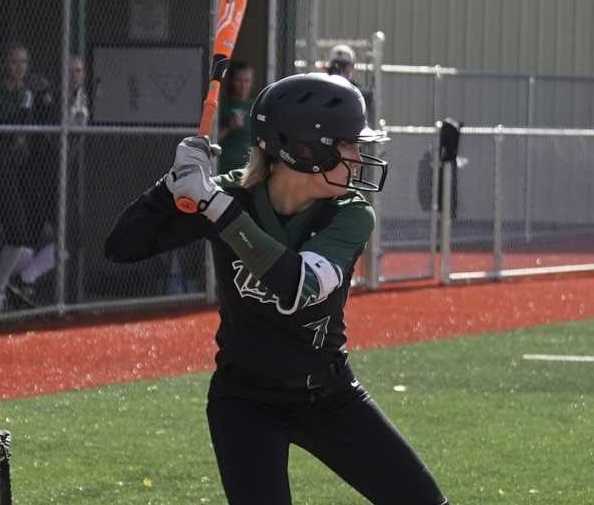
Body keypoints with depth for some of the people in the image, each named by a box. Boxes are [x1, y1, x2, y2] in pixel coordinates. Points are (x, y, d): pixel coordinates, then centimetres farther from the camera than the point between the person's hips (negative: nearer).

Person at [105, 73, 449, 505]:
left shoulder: (351, 216, -14)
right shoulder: (231, 196, -14)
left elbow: (297, 288, -34)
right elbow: (122, 247, -15)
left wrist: (216, 205, -37)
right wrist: (178, 181, -29)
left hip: (331, 397, 3)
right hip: (246, 400, -2)